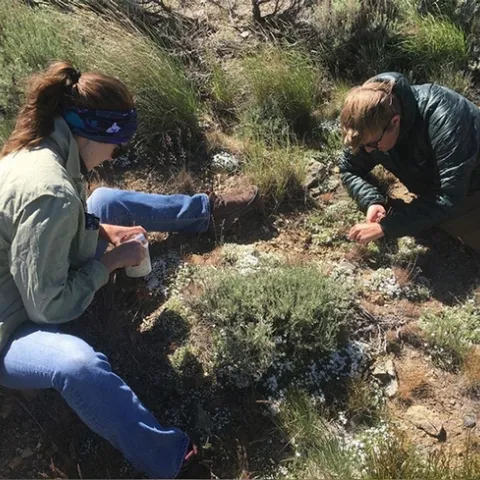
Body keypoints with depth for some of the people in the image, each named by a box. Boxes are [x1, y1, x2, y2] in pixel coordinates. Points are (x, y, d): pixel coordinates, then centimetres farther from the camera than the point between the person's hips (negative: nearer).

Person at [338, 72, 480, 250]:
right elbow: (349, 169, -5)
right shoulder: (372, 125, -20)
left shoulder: (444, 121, -39)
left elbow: (449, 198, -40)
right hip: (434, 190, 5)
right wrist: (372, 202, -25)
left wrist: (385, 227, -41)